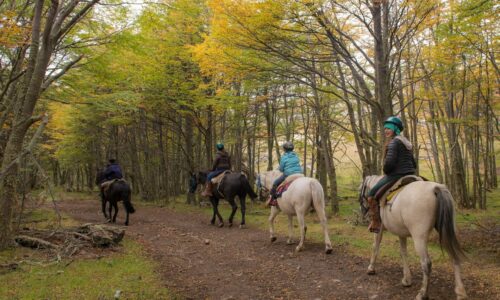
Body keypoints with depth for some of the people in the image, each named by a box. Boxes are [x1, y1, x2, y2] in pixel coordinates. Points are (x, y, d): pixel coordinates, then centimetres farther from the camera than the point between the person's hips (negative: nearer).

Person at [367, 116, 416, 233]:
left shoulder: (394, 142, -10)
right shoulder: (406, 142, 19)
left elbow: (389, 162, -21)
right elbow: (414, 163, 22)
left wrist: (385, 172, -3)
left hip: (396, 175, -9)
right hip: (410, 175, 10)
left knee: (372, 194, -3)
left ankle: (376, 224, -2)